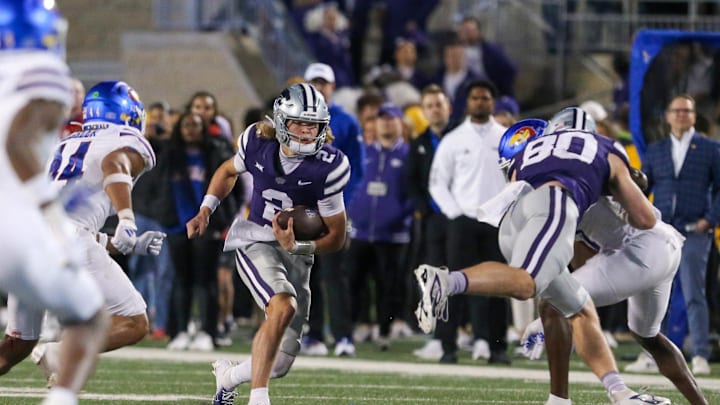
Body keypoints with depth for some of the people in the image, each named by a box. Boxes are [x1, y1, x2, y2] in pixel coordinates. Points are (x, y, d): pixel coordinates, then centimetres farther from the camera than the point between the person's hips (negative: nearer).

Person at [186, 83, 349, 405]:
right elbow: (229, 171, 16)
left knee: (279, 363, 4)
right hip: (254, 242, -2)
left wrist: (296, 246, -25)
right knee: (283, 307, -33)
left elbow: (336, 237, -9)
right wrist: (205, 211, 4)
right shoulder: (258, 143, -9)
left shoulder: (329, 167, -15)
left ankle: (228, 376, 37)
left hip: (296, 255, 2)